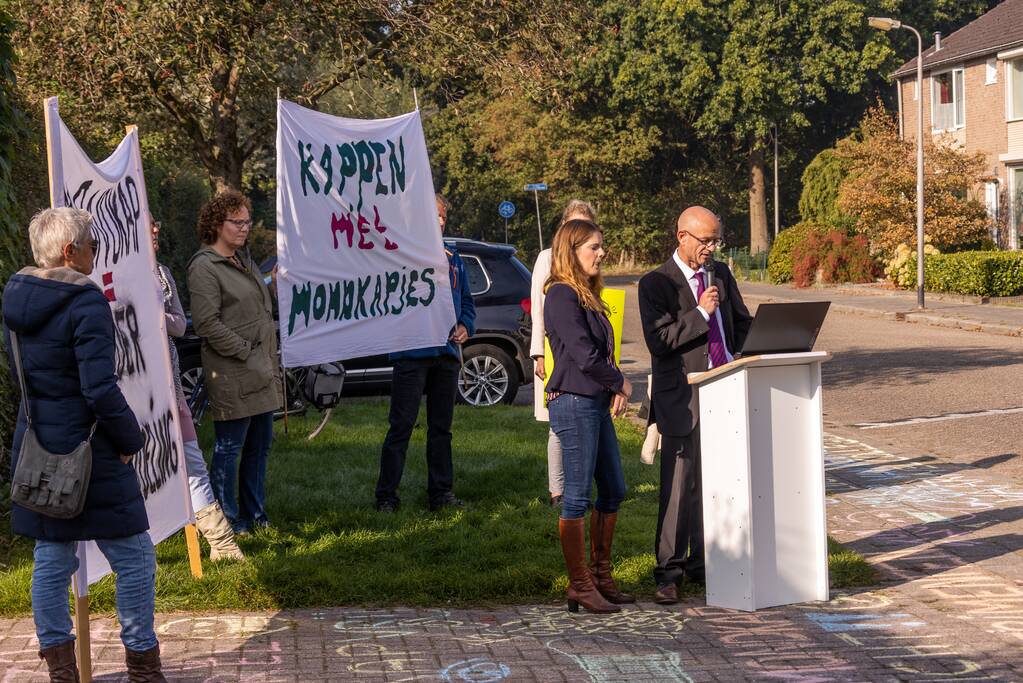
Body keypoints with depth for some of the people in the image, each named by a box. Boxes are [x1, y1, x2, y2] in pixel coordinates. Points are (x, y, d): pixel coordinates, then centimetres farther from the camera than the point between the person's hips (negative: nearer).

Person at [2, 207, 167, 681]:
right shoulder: (86, 304, -18)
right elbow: (101, 390, -22)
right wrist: (130, 439, -9)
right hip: (87, 452, -8)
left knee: (51, 559, 13)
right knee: (134, 558, 4)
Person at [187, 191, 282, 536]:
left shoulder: (243, 260, 17)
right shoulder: (204, 267, -11)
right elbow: (206, 323, -18)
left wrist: (271, 362, 16)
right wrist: (245, 351, -15)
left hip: (261, 371, 9)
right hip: (232, 375, -9)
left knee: (259, 445, 14)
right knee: (229, 448, -3)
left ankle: (255, 514, 25)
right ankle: (227, 520, 5)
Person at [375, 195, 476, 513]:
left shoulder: (453, 259, 17)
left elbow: (466, 300, 24)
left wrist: (465, 325, 4)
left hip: (446, 353, 6)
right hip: (412, 352, -6)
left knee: (441, 426, 11)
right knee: (401, 425, -6)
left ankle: (441, 492, 18)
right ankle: (386, 495, -1)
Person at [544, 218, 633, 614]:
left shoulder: (587, 295, 16)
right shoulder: (561, 295, -13)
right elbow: (584, 356, -19)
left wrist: (616, 388, 0)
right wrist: (621, 384, -4)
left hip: (597, 403, 10)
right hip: (573, 402, -10)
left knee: (613, 491, 13)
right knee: (578, 496, -3)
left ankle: (600, 577, 23)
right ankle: (580, 586, 4)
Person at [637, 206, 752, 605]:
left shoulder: (721, 275, 13)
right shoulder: (656, 284, -5)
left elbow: (742, 323, 22)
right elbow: (658, 341, -14)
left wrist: (740, 359, 3)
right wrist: (701, 313, -18)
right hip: (682, 397, -6)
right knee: (680, 486, -5)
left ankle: (702, 563, 19)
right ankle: (668, 573, 3)